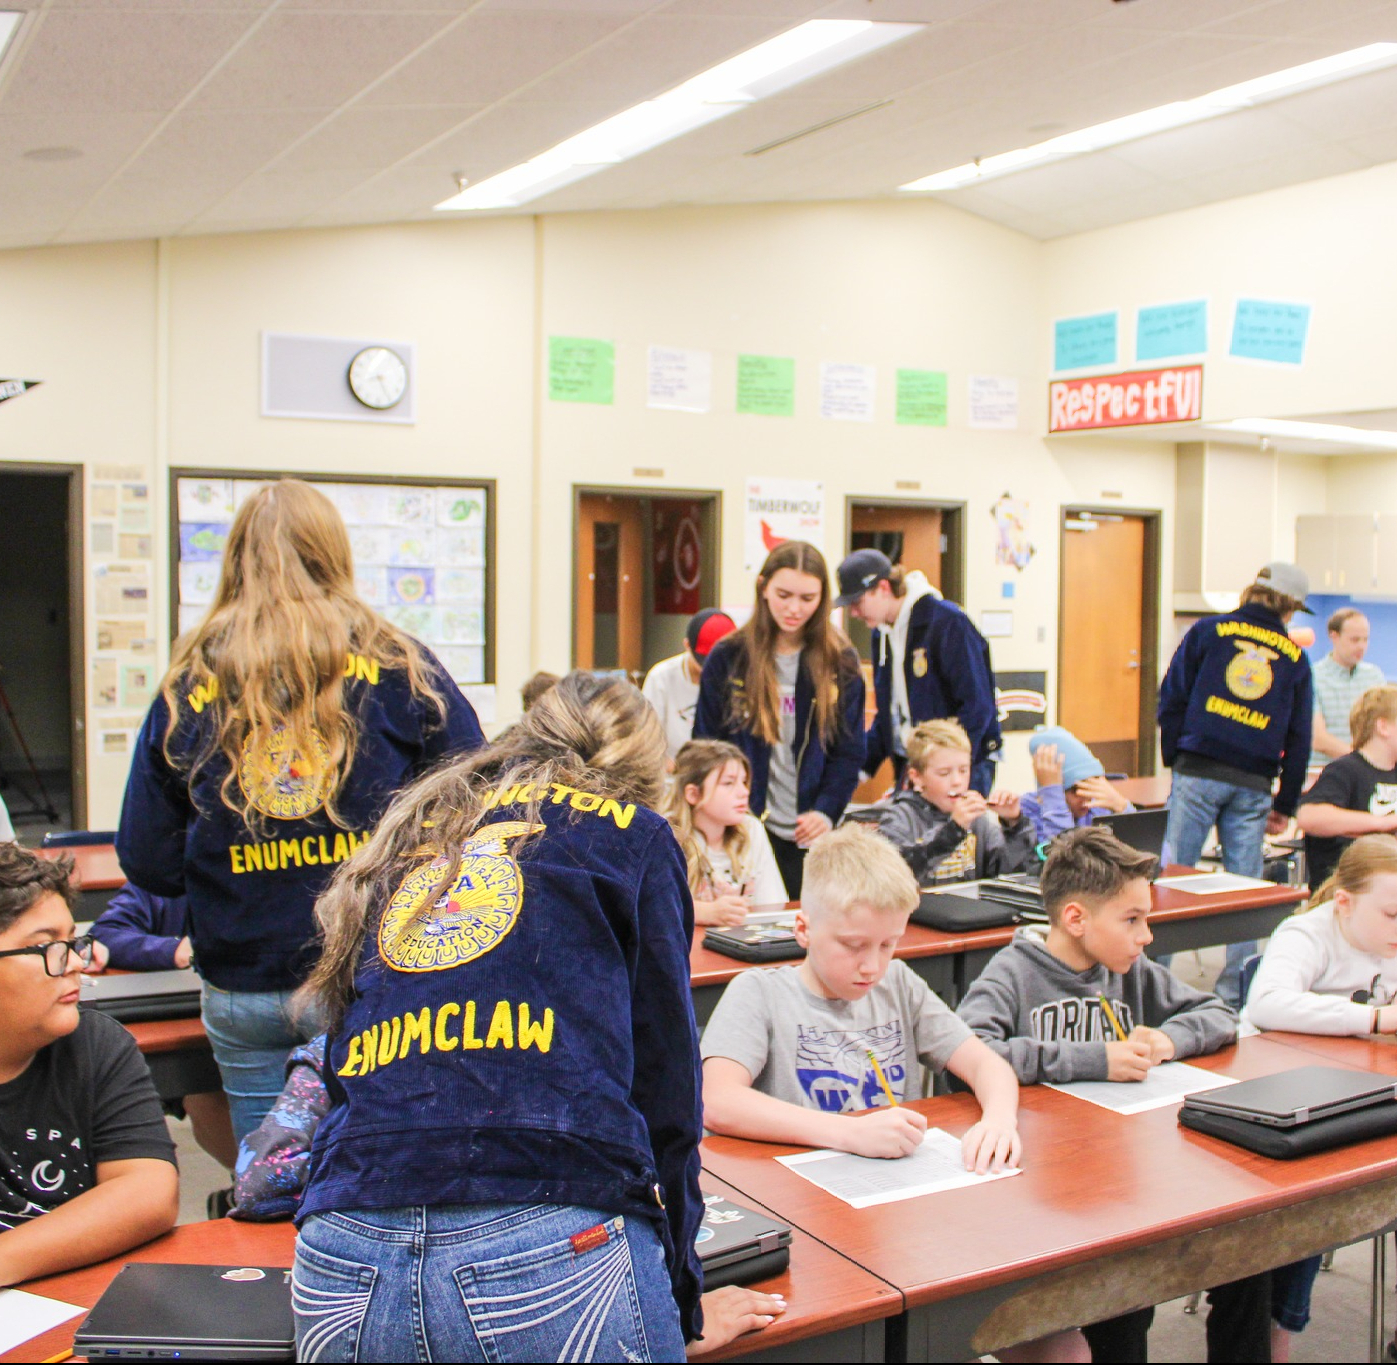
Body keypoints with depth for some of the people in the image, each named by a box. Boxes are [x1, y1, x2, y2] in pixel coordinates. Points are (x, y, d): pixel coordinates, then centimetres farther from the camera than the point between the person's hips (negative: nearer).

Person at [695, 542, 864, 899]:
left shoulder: (841, 663, 2)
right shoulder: (727, 658, -1)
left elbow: (849, 752, 3)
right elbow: (705, 746, 3)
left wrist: (827, 811, -13)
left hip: (808, 838, 1)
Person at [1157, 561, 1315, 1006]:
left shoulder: (1208, 631, 4)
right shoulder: (1295, 658, 10)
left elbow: (1171, 698, 0)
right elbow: (1299, 738, 11)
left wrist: (1175, 760, 8)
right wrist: (1285, 806, 16)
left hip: (1199, 773, -2)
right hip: (1254, 785, 2)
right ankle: (1234, 989, 11)